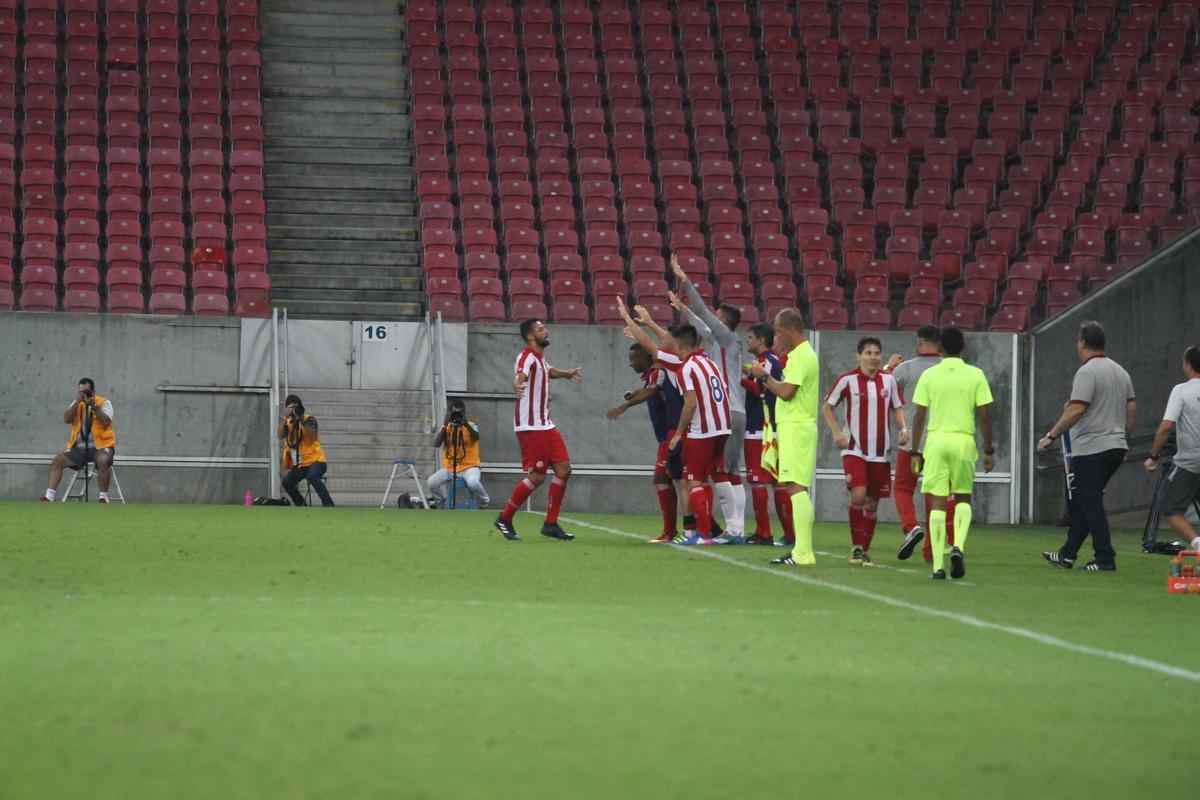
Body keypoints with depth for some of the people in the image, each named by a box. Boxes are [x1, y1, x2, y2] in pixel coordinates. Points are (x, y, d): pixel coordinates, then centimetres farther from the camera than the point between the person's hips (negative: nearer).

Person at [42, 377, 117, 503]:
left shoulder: (104, 402, 1)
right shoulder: (77, 404, 13)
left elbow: (106, 422, -15)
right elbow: (66, 419, -4)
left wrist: (94, 406, -23)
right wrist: (77, 403, -14)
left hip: (100, 445, -5)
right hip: (79, 447, 5)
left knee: (103, 461, -37)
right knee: (57, 461, -11)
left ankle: (103, 496, -26)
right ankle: (49, 496, -14)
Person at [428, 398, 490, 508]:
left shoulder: (471, 425, -3)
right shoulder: (446, 427, 5)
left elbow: (476, 437, -25)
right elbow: (436, 444, -9)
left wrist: (466, 424, -34)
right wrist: (445, 426, -16)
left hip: (469, 466, -4)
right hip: (449, 468, 4)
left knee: (473, 482, -35)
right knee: (431, 482, -19)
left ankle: (484, 502, -2)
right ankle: (444, 502, 11)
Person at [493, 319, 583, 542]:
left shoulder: (540, 358, 16)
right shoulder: (527, 357, -14)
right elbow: (521, 374, -37)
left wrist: (566, 373, 55)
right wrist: (517, 384, -59)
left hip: (545, 425, 9)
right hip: (530, 426, -9)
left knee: (563, 469, 3)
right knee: (537, 475, -10)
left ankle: (551, 524, 9)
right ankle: (504, 519, 3)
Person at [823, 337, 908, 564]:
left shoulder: (888, 380, 4)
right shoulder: (847, 380, -6)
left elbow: (896, 408, 15)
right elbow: (826, 407, 3)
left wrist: (903, 428, -4)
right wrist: (837, 432, -9)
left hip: (880, 452, 4)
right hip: (854, 449, -4)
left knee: (872, 502, 7)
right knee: (858, 494, -19)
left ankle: (864, 549, 20)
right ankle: (856, 546, -6)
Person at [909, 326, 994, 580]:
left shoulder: (929, 375, 2)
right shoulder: (975, 375, 0)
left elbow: (919, 416, 2)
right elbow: (984, 416, -1)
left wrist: (915, 452, 9)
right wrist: (988, 451, 7)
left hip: (936, 440, 0)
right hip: (964, 440, 0)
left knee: (938, 502, 2)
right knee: (963, 498, 17)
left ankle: (938, 565, -2)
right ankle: (958, 546, -8)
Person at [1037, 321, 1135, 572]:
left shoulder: (1087, 372, -13)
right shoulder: (1120, 372, 13)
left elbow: (1076, 410, -21)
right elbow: (1132, 409, 16)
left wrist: (1051, 435, -15)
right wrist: (1123, 440, 26)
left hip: (1091, 449, -9)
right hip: (1116, 446, 9)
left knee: (1090, 504, -4)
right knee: (1078, 502, 16)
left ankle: (1105, 558, -6)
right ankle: (1068, 554, 21)